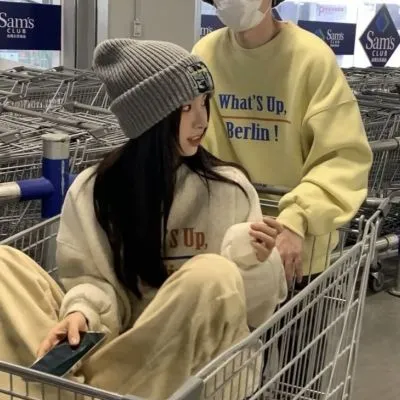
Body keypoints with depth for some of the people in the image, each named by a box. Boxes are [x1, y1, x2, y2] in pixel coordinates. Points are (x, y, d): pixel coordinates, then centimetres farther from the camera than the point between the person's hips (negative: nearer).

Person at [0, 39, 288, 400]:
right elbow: (92, 279, 1)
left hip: (195, 366, 0)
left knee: (213, 275, -33)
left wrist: (251, 263, -22)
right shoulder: (92, 191, 1)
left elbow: (258, 308, 0)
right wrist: (81, 313, -22)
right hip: (119, 348, 1)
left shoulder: (228, 187, -1)